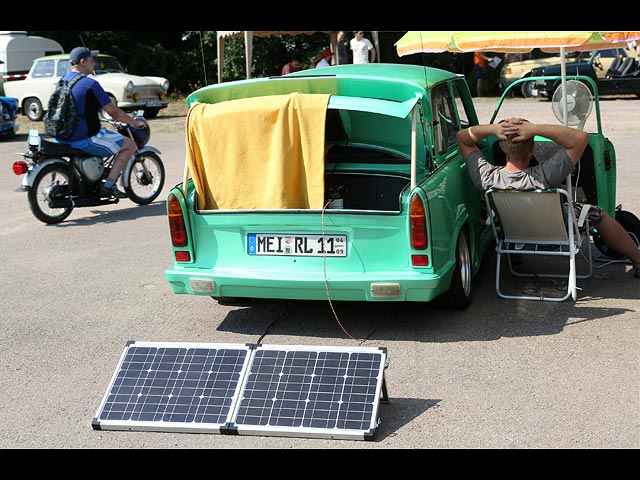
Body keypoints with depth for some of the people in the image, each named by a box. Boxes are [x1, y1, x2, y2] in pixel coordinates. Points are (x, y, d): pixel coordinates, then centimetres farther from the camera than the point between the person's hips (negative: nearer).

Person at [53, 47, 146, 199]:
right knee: (129, 145, 3)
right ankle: (108, 185, -6)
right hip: (84, 139, -9)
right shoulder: (90, 84, -15)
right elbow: (113, 112, -12)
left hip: (62, 139, 9)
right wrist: (135, 123, 2)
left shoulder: (63, 81, 10)